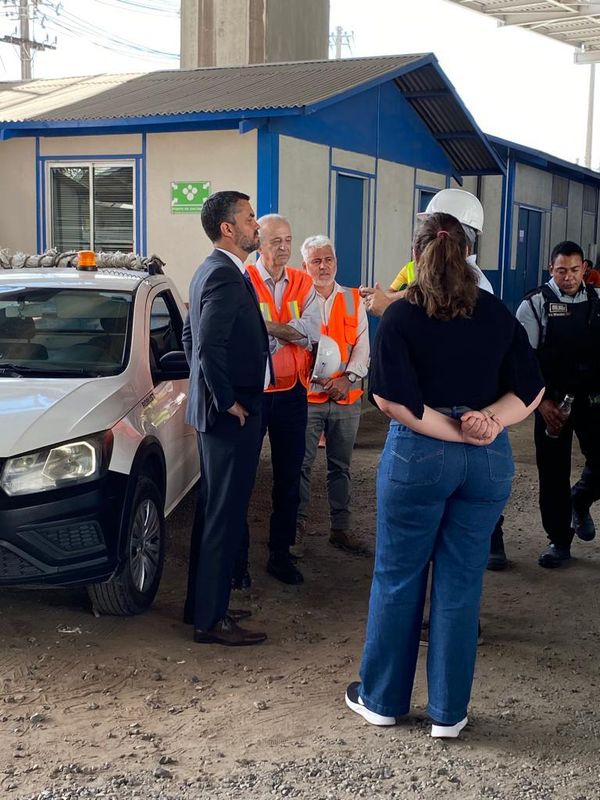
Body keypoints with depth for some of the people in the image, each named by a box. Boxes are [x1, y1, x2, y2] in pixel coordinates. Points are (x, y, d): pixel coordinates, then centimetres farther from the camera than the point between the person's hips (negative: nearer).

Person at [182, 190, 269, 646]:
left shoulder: (211, 271, 14)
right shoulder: (226, 276, -18)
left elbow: (191, 335, 22)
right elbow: (209, 346, -28)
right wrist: (228, 401, -18)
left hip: (214, 411, 11)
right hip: (232, 417, -11)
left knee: (215, 512, 17)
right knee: (225, 516, -3)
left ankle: (203, 605, 28)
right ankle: (211, 620, 6)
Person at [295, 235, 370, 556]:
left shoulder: (353, 300, 10)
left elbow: (362, 347, 5)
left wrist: (348, 378, -11)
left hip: (347, 397, 3)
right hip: (307, 395, -3)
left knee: (340, 466, 11)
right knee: (301, 465, -2)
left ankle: (340, 527, 20)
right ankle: (297, 528, 7)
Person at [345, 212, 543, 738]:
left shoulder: (401, 316, -7)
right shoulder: (497, 315, 3)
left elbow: (392, 399, -17)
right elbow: (531, 388, 0)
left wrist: (454, 432, -12)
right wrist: (489, 422, -13)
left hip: (418, 455, -3)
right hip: (489, 460, 3)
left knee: (398, 578, 11)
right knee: (461, 581, 10)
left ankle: (382, 699, 24)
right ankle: (449, 711, 18)